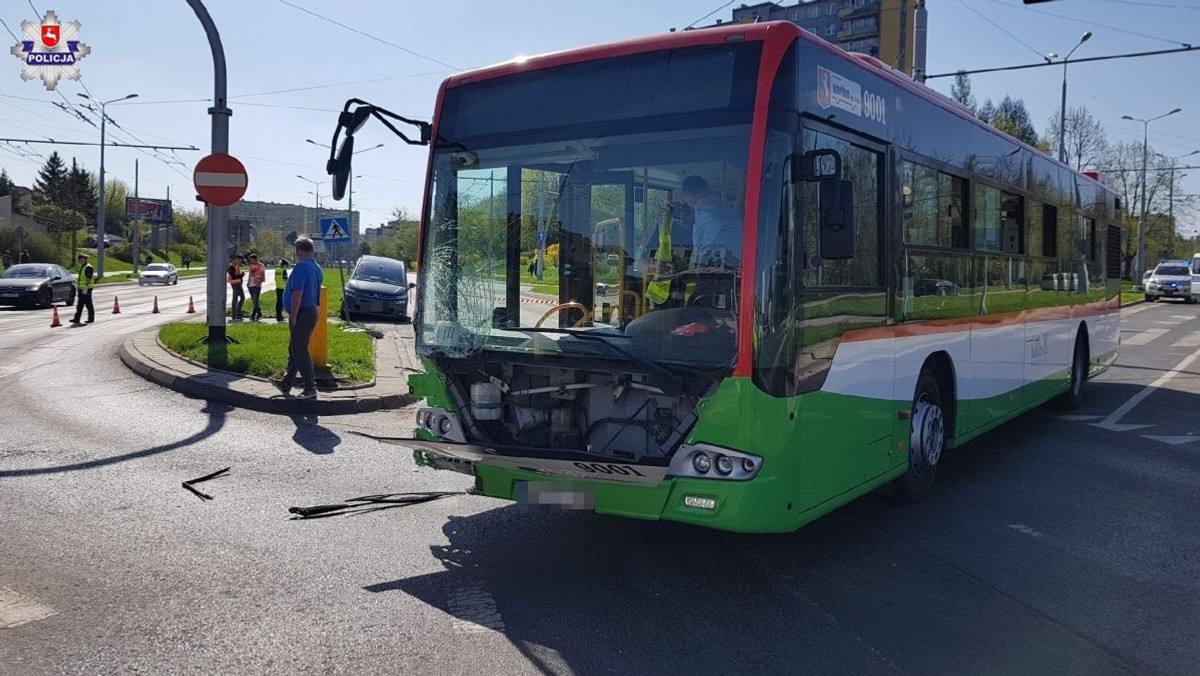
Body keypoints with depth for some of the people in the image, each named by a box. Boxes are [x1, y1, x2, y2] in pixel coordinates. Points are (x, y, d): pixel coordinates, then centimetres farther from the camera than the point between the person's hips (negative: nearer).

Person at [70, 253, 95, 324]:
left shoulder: (88, 267, -14)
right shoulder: (82, 267, 18)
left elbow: (89, 278, -21)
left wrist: (86, 287, -25)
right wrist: (78, 287, 22)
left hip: (86, 289, -10)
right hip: (81, 289, 10)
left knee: (88, 304, -4)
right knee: (79, 305, 7)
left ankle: (91, 318, 2)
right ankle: (77, 319, 7)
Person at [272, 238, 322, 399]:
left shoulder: (301, 267, -18)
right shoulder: (316, 267, 12)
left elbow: (297, 294, -24)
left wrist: (293, 316, -18)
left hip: (302, 314, -10)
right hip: (312, 311, 10)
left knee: (300, 352, -2)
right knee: (294, 350, 17)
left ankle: (310, 388, 1)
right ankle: (287, 384, 25)